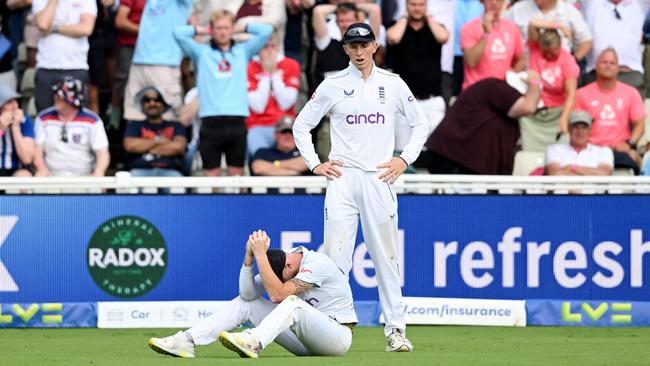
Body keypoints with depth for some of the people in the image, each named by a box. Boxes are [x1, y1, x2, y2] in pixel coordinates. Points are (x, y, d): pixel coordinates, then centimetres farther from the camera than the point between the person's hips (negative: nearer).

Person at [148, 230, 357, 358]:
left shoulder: (316, 264, -21)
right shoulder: (281, 262, 2)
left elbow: (278, 295, -30)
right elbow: (248, 293, -7)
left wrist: (260, 254, -30)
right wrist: (249, 256, -20)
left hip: (337, 334, -7)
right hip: (305, 342, 7)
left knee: (292, 302, -35)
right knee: (245, 302, -3)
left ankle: (253, 343, -54)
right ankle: (187, 341, -15)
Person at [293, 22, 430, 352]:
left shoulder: (393, 85, 7)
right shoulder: (332, 86, 4)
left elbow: (420, 124, 15)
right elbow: (301, 126, 10)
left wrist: (405, 159, 4)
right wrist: (315, 164, 2)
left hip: (379, 179, 1)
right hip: (342, 178, -1)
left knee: (386, 257, 2)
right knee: (335, 255, -7)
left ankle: (395, 331, 5)